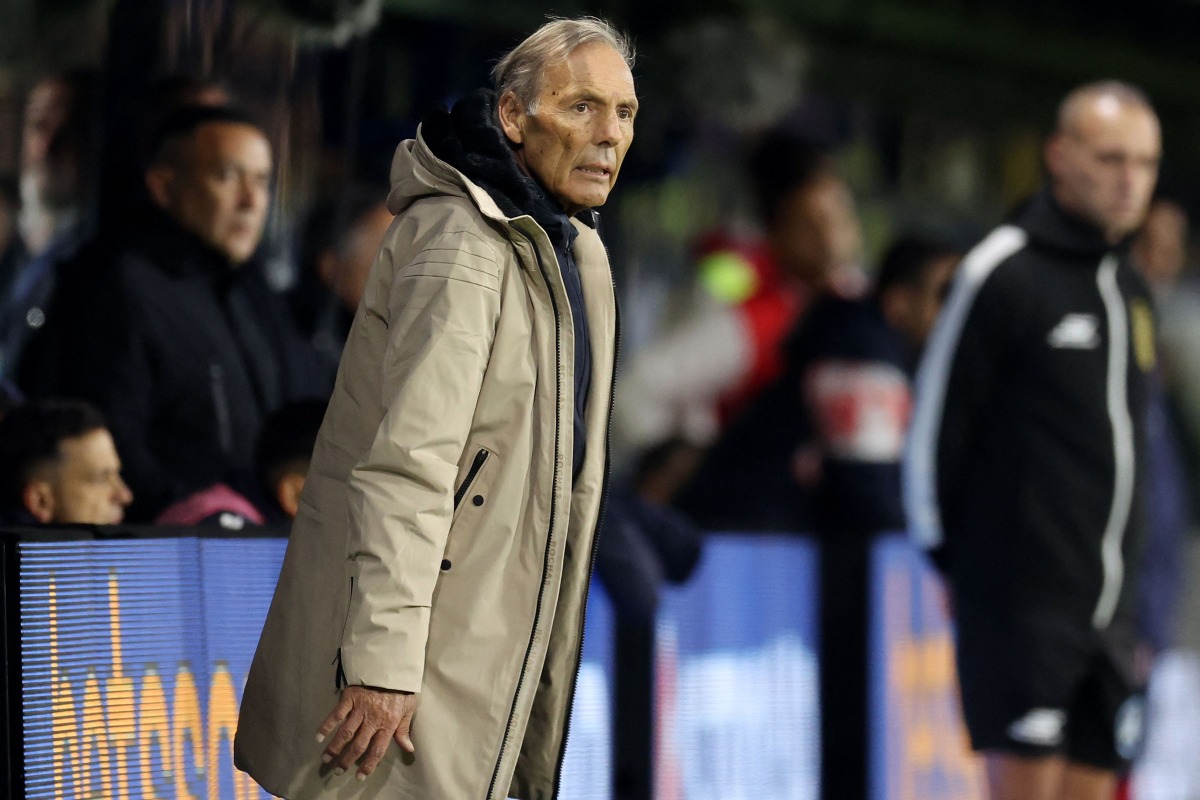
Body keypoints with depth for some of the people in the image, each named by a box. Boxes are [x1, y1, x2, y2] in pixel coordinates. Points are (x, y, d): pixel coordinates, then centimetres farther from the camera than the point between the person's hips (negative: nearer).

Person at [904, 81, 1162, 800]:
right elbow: (936, 421, -5)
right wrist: (943, 559, -1)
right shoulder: (1004, 274, -7)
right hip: (1021, 599, -7)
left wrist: (1125, 581, 16)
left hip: (1110, 601, 7)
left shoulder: (1131, 288, 15)